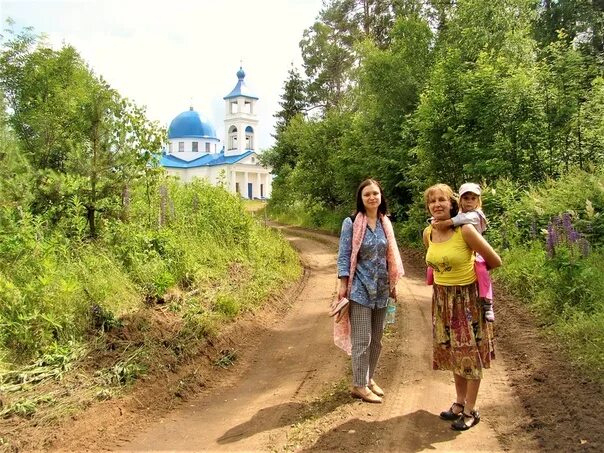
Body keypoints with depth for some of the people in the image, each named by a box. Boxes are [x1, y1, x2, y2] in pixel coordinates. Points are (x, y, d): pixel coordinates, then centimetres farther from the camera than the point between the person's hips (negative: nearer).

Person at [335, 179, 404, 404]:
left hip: (380, 289, 6)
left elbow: (390, 256, 13)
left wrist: (393, 284, 14)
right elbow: (344, 256, -9)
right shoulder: (351, 223, -10)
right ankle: (359, 385, 12)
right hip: (360, 289, -6)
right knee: (362, 340, -2)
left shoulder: (385, 223, 6)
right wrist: (343, 285, -12)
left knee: (376, 339, 14)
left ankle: (369, 378, 29)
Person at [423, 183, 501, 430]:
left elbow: (495, 261, -12)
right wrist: (448, 275, 10)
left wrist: (472, 270, 3)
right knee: (452, 351, 15)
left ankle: (470, 410, 19)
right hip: (442, 298, 6)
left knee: (470, 353, 5)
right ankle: (459, 402, 32)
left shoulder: (465, 230, -20)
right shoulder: (428, 233, -2)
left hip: (467, 297, -5)